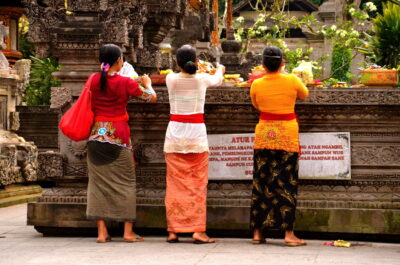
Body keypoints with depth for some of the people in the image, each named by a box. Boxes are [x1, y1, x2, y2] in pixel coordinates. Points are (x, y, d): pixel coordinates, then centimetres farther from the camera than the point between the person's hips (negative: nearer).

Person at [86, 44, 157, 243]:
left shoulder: (93, 80, 2)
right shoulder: (124, 82, -8)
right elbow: (152, 98, 1)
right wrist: (147, 84, 22)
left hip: (96, 135, 3)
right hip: (118, 137, -3)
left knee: (98, 182, 5)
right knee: (126, 182, 6)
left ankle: (102, 232, 1)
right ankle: (128, 231, 5)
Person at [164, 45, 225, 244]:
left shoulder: (171, 79, -1)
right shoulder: (202, 79, -1)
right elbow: (217, 80, 23)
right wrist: (220, 69, 46)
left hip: (174, 135, 2)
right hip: (196, 133, -1)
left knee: (175, 185, 5)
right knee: (197, 185, 2)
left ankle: (173, 231, 6)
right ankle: (198, 230, -1)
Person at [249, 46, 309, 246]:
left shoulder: (256, 85, -3)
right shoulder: (292, 81, -7)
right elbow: (304, 95, 14)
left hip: (263, 135, 2)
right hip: (287, 136, -2)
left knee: (261, 184, 8)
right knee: (286, 184, 1)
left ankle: (257, 232, 10)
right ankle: (288, 233, -1)